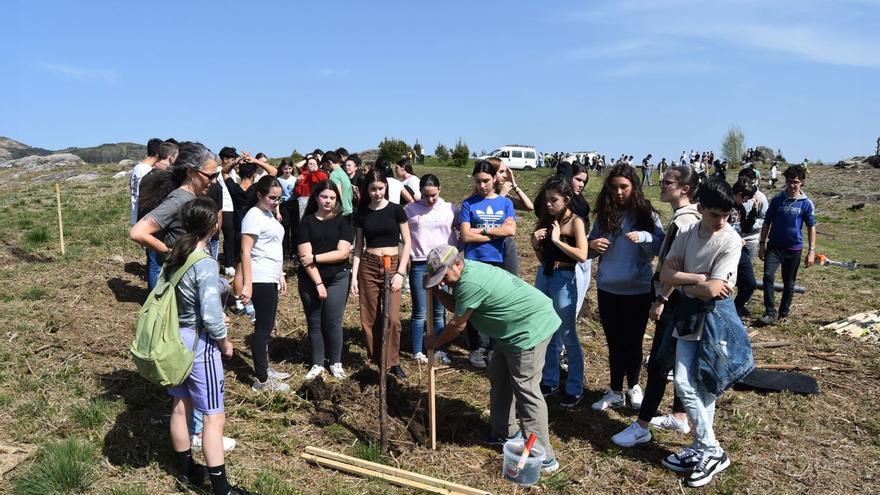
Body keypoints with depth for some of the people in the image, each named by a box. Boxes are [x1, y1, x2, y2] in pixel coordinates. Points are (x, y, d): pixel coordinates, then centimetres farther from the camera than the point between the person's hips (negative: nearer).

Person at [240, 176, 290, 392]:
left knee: (267, 326, 17)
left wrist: (280, 275, 21)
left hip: (271, 279, 9)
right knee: (263, 327, -4)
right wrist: (247, 284, -24)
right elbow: (246, 252, -20)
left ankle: (264, 369, 29)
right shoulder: (254, 216, -15)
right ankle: (261, 380, 4)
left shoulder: (268, 214, 14)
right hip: (260, 280, -9)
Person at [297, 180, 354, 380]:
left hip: (337, 279, -1)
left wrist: (315, 258, -12)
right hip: (310, 280, 1)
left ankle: (335, 363, 17)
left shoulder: (343, 222, 1)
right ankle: (317, 364, 22)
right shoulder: (307, 222, 0)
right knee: (314, 322, 8)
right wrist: (318, 283, -13)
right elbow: (305, 256, -7)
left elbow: (343, 253, -9)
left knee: (333, 322, 0)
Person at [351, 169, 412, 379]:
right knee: (369, 318, 3)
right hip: (368, 266, 2)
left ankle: (393, 362, 7)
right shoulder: (362, 213, 5)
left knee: (392, 317, -9)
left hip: (392, 264, -2)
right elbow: (358, 246, 9)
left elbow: (407, 242, -1)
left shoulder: (396, 210, -2)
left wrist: (401, 272, -8)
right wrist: (354, 275, 2)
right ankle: (376, 361, 17)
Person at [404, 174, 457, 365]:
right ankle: (417, 352, 12)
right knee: (420, 312, 3)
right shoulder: (410, 210, 2)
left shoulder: (450, 209, 4)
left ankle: (439, 351, 17)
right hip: (419, 265, -1)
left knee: (440, 312, 8)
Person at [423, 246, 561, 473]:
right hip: (515, 329, 11)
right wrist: (436, 291, 5)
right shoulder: (469, 270, 8)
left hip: (531, 328, -11)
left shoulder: (470, 282, -23)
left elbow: (458, 325, -12)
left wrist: (435, 342, 4)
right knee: (499, 376, 18)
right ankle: (504, 432, 31)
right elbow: (455, 305, 19)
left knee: (525, 390, -8)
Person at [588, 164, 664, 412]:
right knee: (614, 342, 12)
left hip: (637, 290, -2)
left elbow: (662, 246, -10)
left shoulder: (646, 214, -6)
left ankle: (633, 387, 30)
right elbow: (590, 249, 7)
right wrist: (592, 245, -16)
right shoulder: (604, 214, 1)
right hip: (607, 289, 3)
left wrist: (644, 236, -28)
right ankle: (616, 391, 24)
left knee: (632, 341, 8)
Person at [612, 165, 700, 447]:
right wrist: (662, 298, 15)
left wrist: (660, 301, -18)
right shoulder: (684, 218, 12)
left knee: (658, 363, -5)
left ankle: (642, 426, 3)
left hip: (674, 302, -10)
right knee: (679, 360, 17)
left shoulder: (684, 221, -19)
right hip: (676, 301, 10)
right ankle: (679, 417, 30)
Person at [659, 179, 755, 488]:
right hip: (690, 315, 5)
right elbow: (664, 275, -5)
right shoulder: (687, 234, 1)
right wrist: (697, 278, -18)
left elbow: (713, 290, -21)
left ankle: (711, 452, 15)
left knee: (705, 388, -1)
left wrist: (681, 277, -7)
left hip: (716, 317, -5)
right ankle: (706, 450, 19)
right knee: (684, 384, 5)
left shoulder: (731, 240, -15)